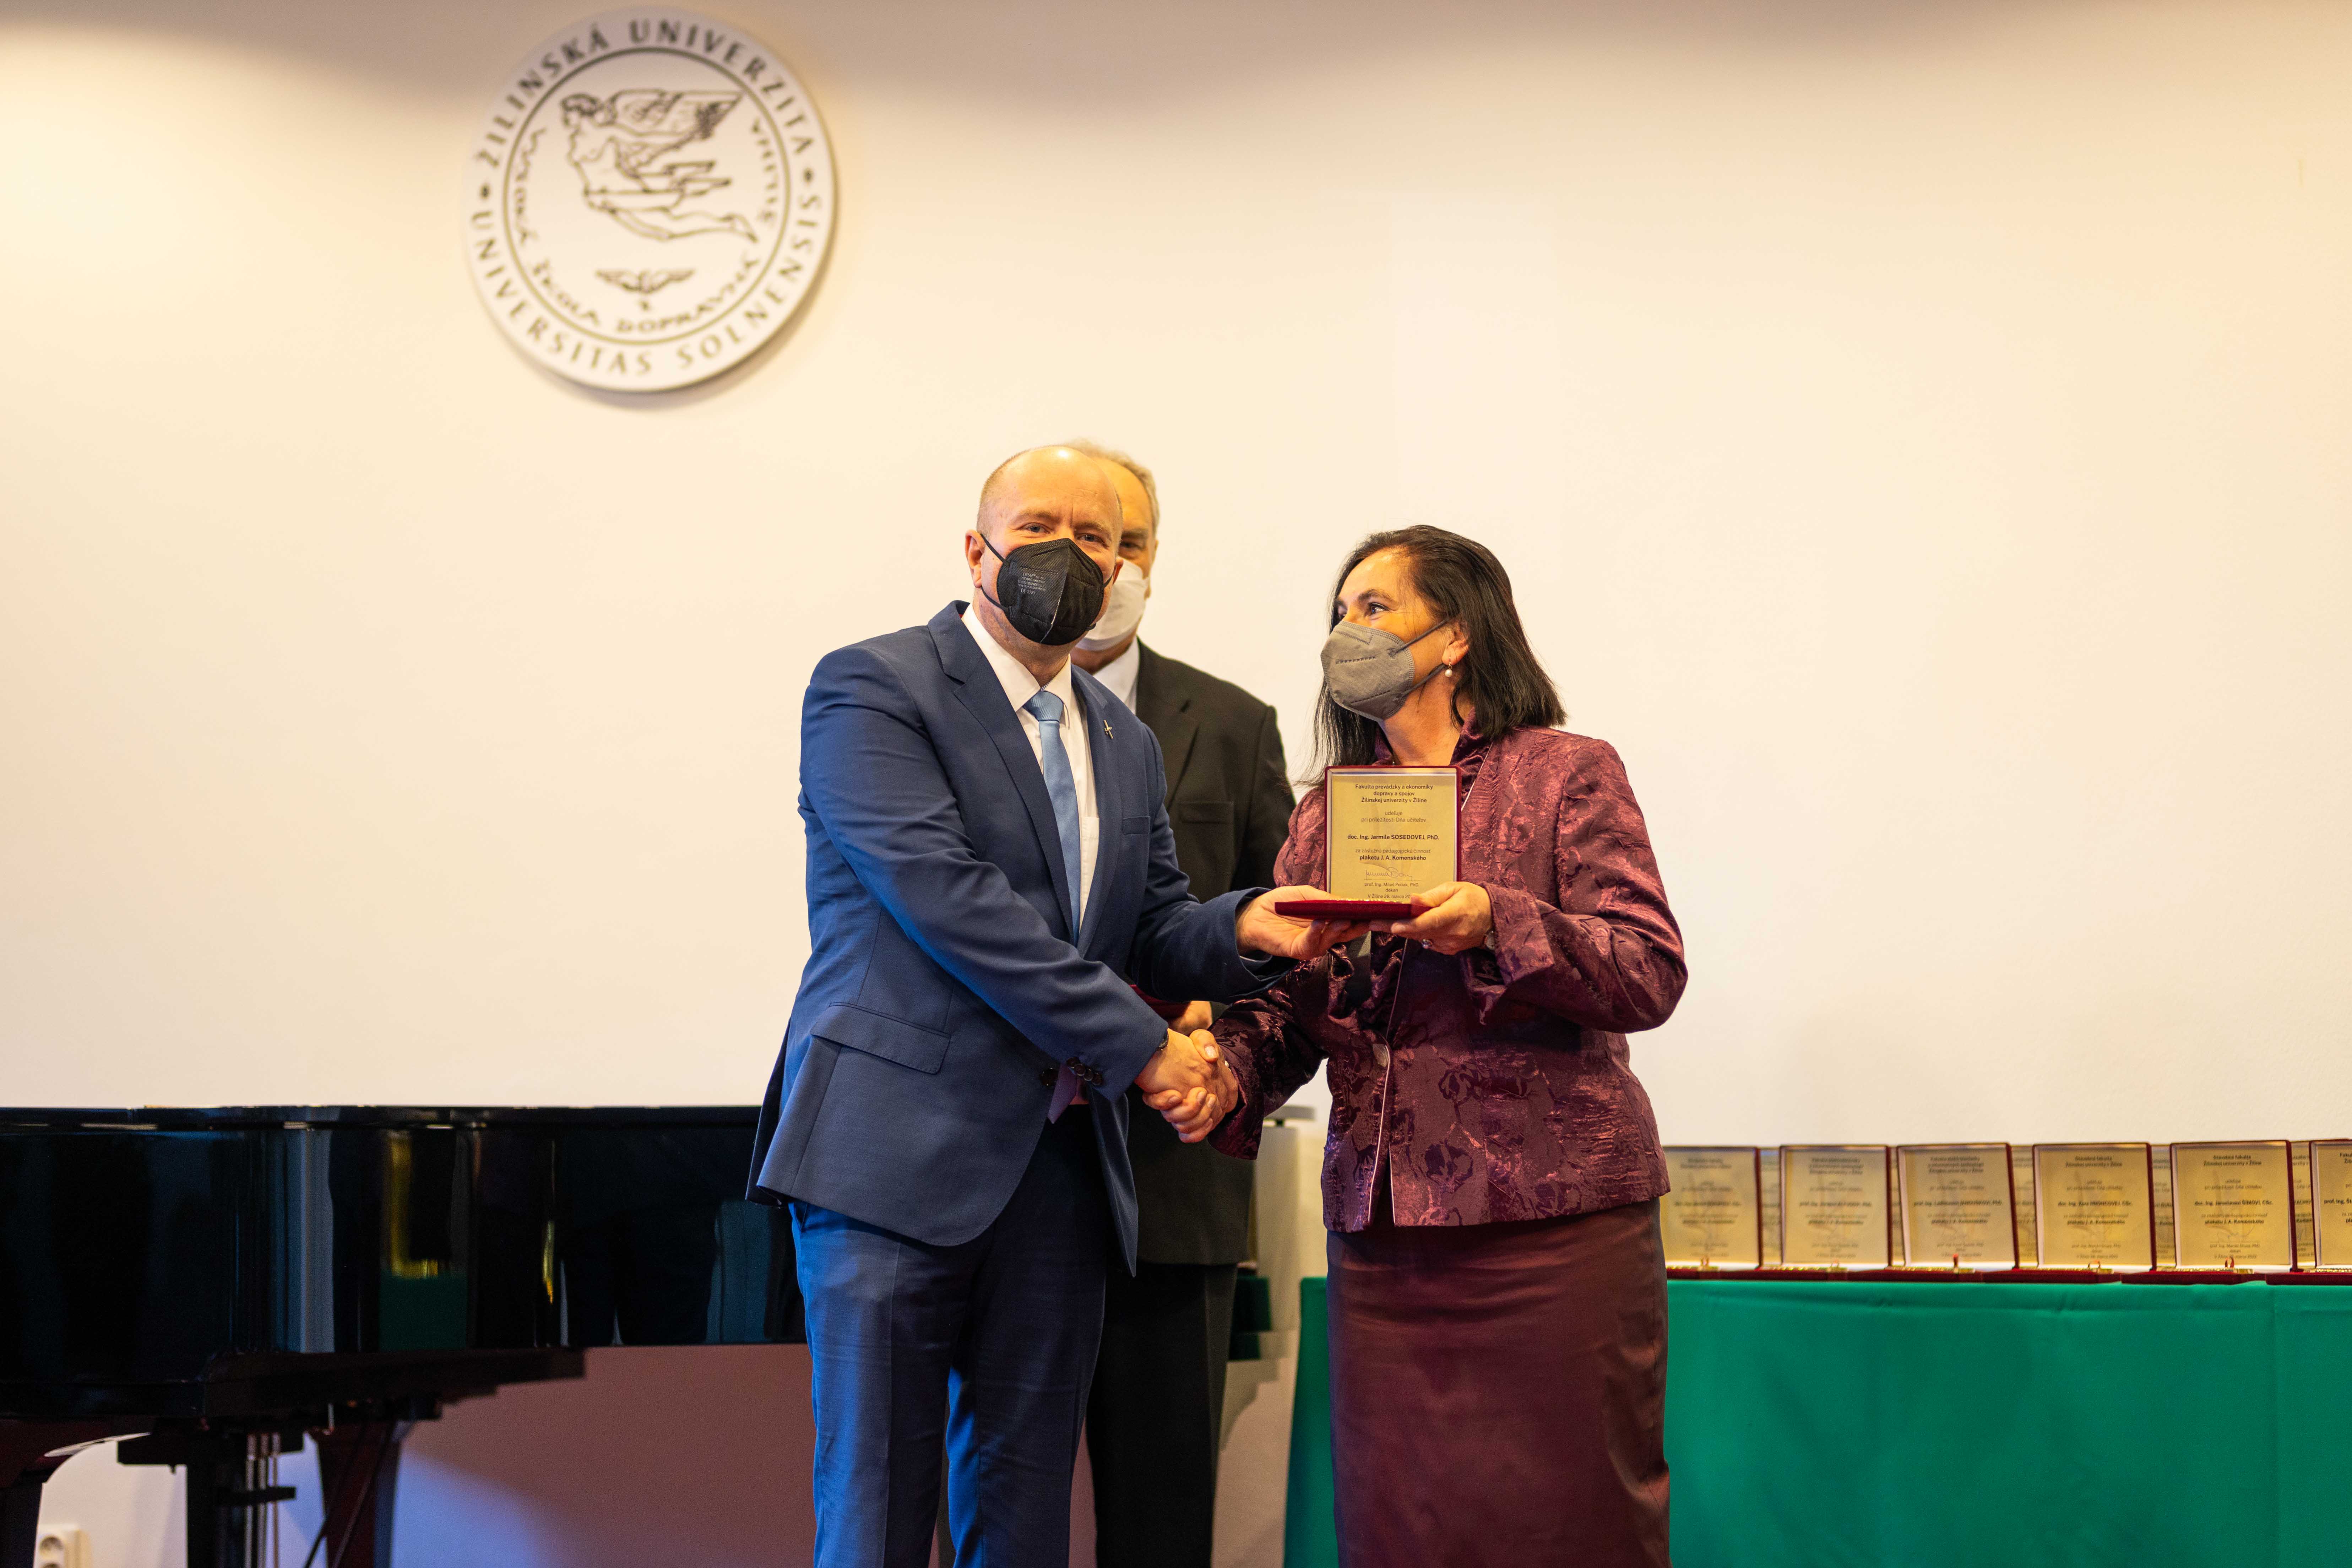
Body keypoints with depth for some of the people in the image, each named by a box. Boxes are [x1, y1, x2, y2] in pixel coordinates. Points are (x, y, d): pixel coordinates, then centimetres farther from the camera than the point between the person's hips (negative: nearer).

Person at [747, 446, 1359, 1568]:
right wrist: (1140, 1047, -14)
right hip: (901, 1154, -6)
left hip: (1060, 1168, 6)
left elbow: (1151, 928, 20)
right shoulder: (871, 688, -4)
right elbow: (946, 896, -14)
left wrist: (1245, 929, -4)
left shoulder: (1124, 741, 19)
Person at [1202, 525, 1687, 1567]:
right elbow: (1288, 1000, 11)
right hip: (1382, 1230, 4)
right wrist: (1228, 1071, -10)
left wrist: (1497, 924, -21)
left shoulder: (1566, 774, 3)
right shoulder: (1325, 816, 18)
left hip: (1551, 1216, -4)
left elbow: (1651, 974, -6)